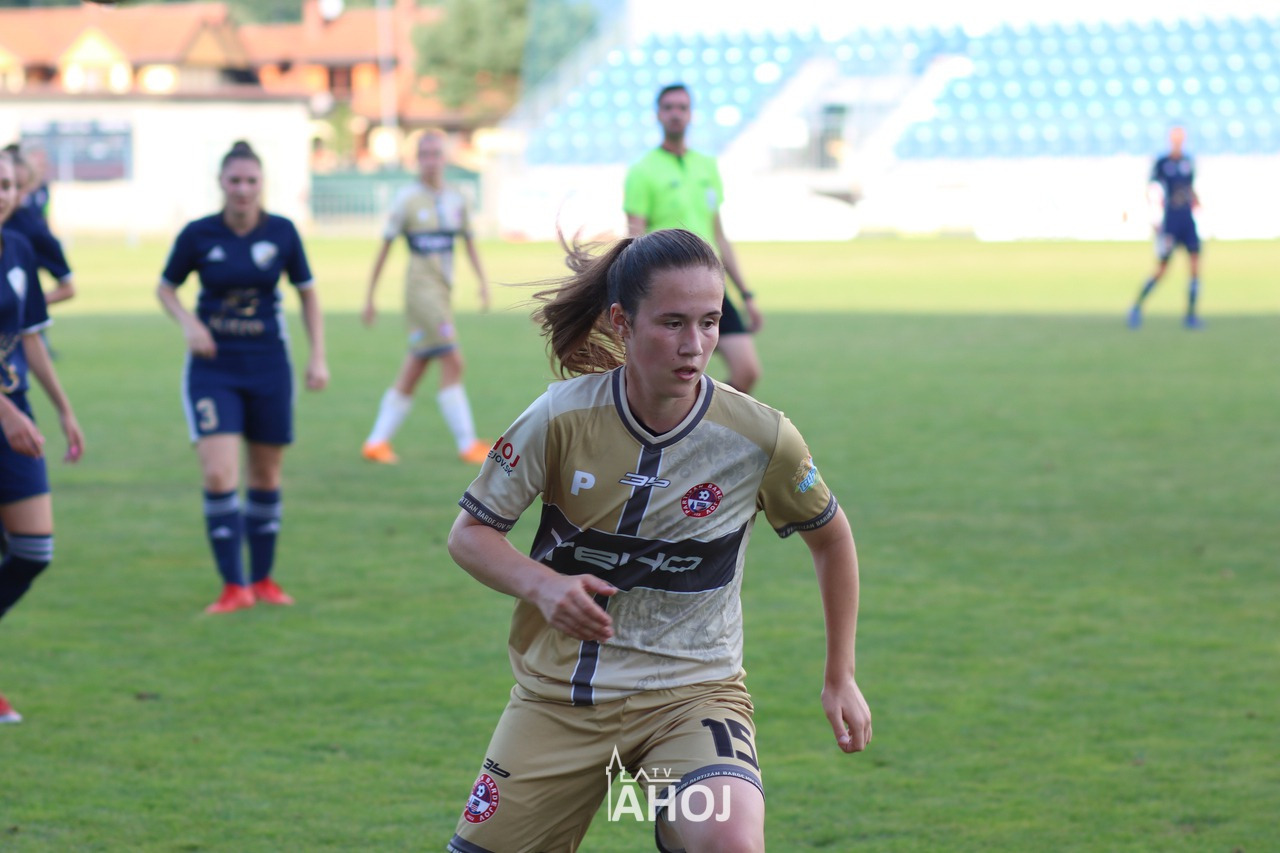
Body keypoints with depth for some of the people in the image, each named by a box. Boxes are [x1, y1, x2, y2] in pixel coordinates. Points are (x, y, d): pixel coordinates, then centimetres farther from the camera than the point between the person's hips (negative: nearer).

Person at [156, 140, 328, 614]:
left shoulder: (282, 233, -4)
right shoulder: (198, 235, -8)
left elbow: (307, 293, 8)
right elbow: (165, 288, 6)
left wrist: (318, 357, 1)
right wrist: (188, 323, -13)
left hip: (268, 366, 2)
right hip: (213, 368, -2)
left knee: (266, 477, 10)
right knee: (218, 477, -14)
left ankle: (262, 579, 25)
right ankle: (233, 587, -6)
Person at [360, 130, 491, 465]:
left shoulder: (456, 199, 11)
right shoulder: (408, 199, -4)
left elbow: (469, 243, 20)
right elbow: (384, 248, -1)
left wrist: (483, 282, 7)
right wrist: (369, 296, 0)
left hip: (442, 292, 6)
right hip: (421, 287, -6)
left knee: (412, 372, 8)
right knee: (452, 362, -12)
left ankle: (377, 441, 15)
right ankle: (467, 444, -9)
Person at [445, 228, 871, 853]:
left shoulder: (760, 438, -11)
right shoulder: (562, 418, -11)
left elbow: (830, 538, 8)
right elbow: (469, 533, -2)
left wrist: (841, 678, 12)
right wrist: (542, 585, -22)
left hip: (692, 692, -2)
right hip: (558, 696, 2)